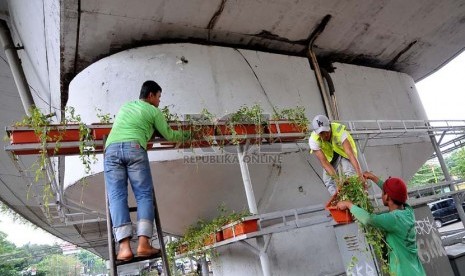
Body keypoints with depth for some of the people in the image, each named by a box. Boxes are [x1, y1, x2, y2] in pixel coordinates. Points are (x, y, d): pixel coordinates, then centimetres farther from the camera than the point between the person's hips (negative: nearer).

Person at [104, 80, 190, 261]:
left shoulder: (125, 106, 34)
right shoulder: (153, 111, 18)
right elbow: (168, 135, 26)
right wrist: (183, 135, 46)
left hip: (111, 148, 4)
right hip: (134, 148, -4)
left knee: (116, 196, -4)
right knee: (144, 194, -2)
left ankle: (125, 247, -16)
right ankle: (143, 243, -16)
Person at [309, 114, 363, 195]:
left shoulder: (339, 131, -39)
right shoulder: (313, 140, -33)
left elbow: (350, 154, -46)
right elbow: (324, 162, -34)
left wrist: (360, 175, -55)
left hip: (343, 152, -2)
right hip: (329, 155, 2)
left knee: (351, 175, -20)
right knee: (328, 179, -3)